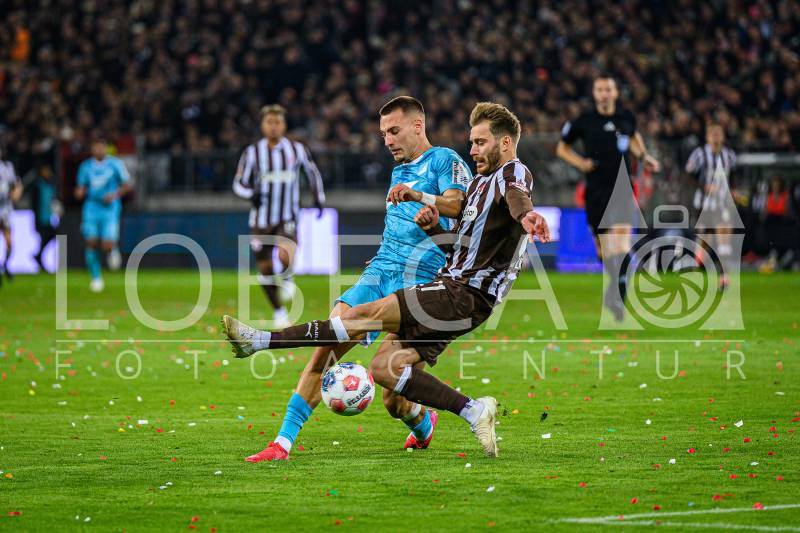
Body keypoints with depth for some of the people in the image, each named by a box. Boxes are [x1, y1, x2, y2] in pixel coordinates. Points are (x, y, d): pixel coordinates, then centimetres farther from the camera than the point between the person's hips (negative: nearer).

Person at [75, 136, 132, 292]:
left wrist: (115, 194, -13)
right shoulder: (86, 166, 8)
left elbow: (127, 185, 4)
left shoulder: (116, 164, 0)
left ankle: (113, 251, 23)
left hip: (110, 209, -3)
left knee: (107, 245, -15)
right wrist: (80, 192, -9)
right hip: (91, 209, 3)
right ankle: (96, 278, 10)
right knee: (91, 244, -5)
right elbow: (81, 189, 15)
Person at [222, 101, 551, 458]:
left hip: (464, 295, -10)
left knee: (363, 315, -14)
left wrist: (525, 214, -58)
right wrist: (432, 228, 5)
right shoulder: (479, 182, 23)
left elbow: (516, 195, -34)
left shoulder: (514, 172, -7)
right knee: (384, 368, -2)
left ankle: (260, 341, -14)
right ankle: (474, 411, -5)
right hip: (451, 285, 10)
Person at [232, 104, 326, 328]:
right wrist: (252, 194, -19)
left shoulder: (297, 150, 0)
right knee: (265, 269, 4)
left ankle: (286, 279, 4)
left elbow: (312, 172, 18)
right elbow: (238, 184, 1)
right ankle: (279, 311, 26)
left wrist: (319, 198, 13)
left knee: (285, 255, -30)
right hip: (261, 220, 1)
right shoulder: (252, 153, -2)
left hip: (287, 219, -1)